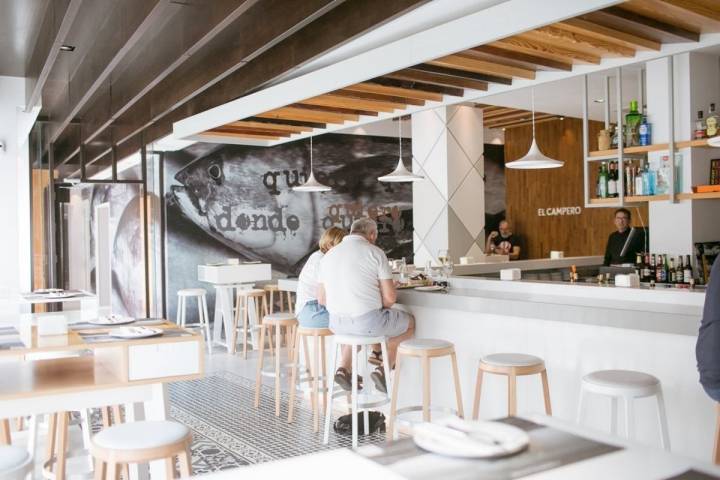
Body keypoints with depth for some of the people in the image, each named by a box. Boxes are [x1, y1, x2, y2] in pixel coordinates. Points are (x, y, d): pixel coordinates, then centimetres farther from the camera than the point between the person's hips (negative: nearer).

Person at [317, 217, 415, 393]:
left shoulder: (328, 255, 8)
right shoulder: (375, 253, -7)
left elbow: (321, 299, 10)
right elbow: (390, 297, -10)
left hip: (337, 324, 5)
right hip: (368, 322, -5)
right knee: (409, 322, 22)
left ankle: (343, 368, 20)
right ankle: (383, 370, 13)